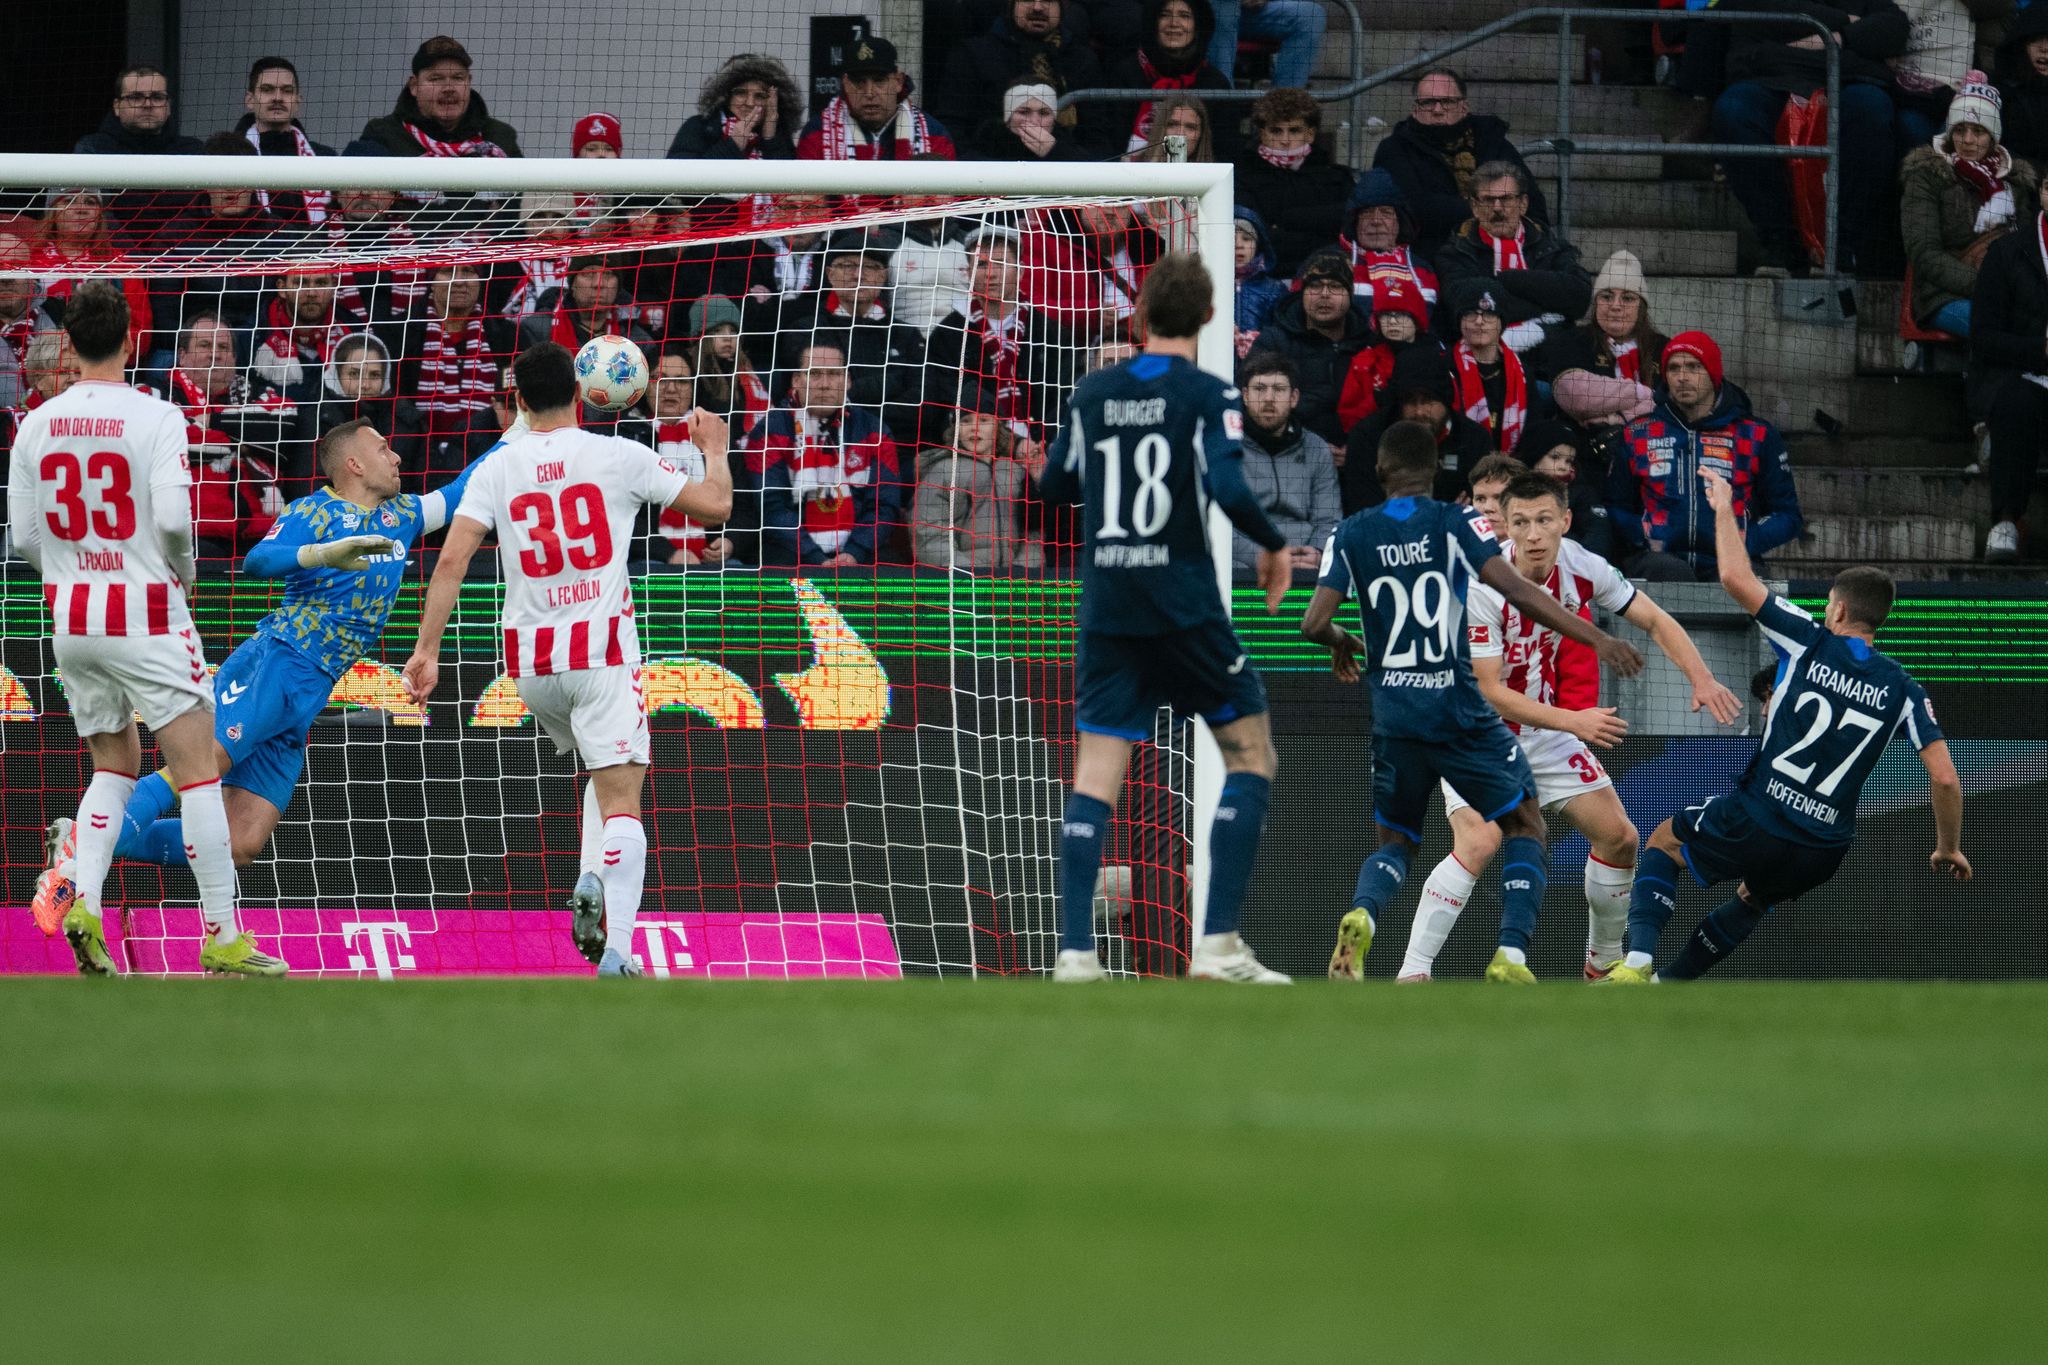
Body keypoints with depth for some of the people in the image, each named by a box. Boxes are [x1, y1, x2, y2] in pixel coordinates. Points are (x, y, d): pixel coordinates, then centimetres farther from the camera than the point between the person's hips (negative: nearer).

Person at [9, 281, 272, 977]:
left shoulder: (37, 425, 3)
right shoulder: (156, 418, -12)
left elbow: (24, 538, 6)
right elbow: (173, 517, -19)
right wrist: (184, 570, 1)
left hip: (71, 620, 5)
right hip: (148, 618, -5)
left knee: (114, 767, 19)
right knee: (197, 770, 0)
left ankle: (80, 895, -2)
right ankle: (222, 934, -1)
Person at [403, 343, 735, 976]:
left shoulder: (495, 468, 3)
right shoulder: (619, 456, -2)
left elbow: (452, 560, -5)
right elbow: (715, 504, 4)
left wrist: (427, 650, -2)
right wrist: (714, 450, 24)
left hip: (530, 661, 4)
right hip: (602, 651, -4)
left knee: (607, 773, 27)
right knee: (621, 801, -6)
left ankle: (589, 883, 3)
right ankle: (617, 950, -22)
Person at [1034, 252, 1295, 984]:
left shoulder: (1093, 393, 6)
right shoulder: (1206, 395, -8)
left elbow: (1055, 484, 16)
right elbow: (1228, 487, -19)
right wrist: (1274, 546, -2)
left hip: (1106, 613, 4)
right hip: (1185, 612, -4)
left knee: (1096, 774, 3)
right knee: (1251, 755, 9)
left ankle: (1075, 952, -8)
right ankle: (1218, 944, -2)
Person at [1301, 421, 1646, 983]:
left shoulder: (1351, 534, 3)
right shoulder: (1456, 522, -4)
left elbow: (1314, 624, -2)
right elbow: (1515, 589, -17)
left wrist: (1342, 642, 22)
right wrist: (1596, 637, -18)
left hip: (1392, 714, 3)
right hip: (1458, 709, -3)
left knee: (1395, 842, 19)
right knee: (1524, 826, 13)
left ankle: (1361, 917, -15)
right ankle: (1511, 954, -7)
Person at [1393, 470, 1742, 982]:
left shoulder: (1582, 568, -11)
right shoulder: (1481, 587, -28)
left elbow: (1654, 620, 2)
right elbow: (1488, 692, -26)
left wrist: (1701, 678, -14)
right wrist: (1573, 721, -34)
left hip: (1547, 729, 6)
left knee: (1619, 839, 4)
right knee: (1478, 843, -28)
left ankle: (1604, 964, 25)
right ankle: (1411, 975, -26)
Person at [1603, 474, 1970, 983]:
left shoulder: (1810, 643, -5)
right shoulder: (1903, 691, 1)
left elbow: (1736, 578, -8)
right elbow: (1944, 778, -4)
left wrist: (1724, 507, 9)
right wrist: (1949, 848, 13)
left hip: (1753, 824, -3)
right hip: (1822, 854, 3)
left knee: (1664, 843, 26)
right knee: (1754, 898, 38)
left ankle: (1637, 960, 4)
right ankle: (1670, 982, 39)